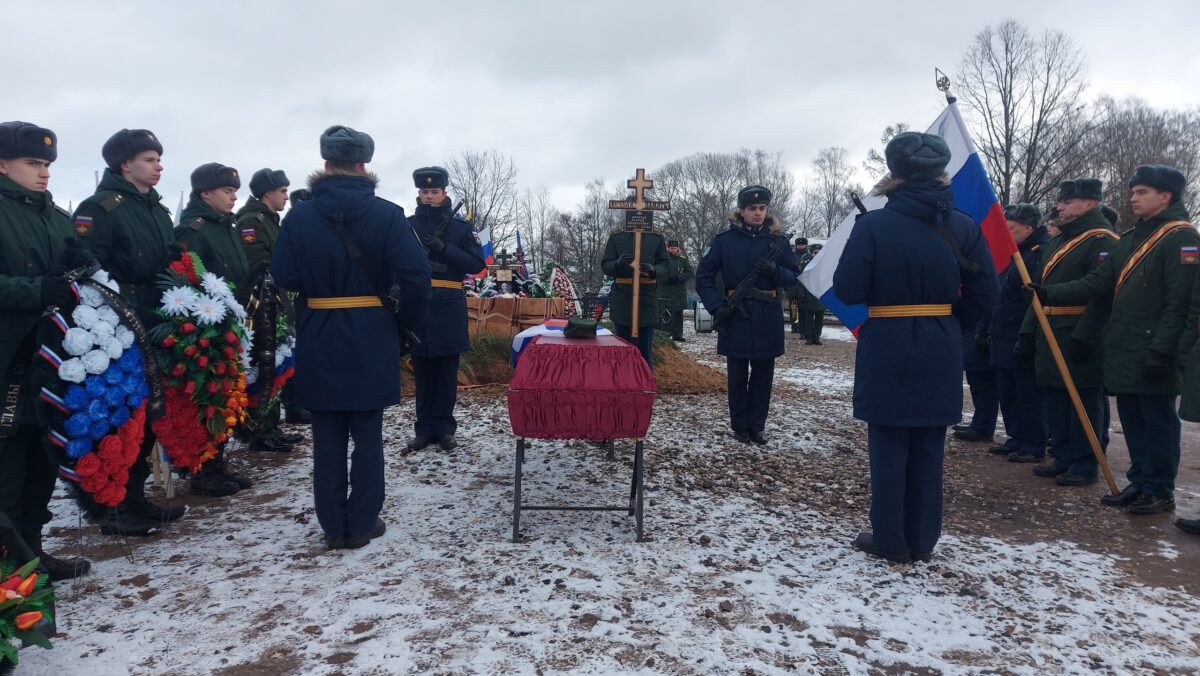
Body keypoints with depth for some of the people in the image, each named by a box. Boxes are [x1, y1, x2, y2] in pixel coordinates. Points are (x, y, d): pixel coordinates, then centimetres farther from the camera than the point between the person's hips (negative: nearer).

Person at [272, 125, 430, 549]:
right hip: (371, 338, -1)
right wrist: (408, 323, 0)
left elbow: (284, 277, -3)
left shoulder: (299, 216, -3)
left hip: (319, 340, 1)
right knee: (367, 434, 9)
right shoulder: (388, 215, -7)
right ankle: (362, 524, 15)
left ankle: (333, 527, 17)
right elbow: (416, 275, -14)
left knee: (328, 437, 10)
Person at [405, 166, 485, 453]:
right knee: (422, 371, 6)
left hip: (448, 308, -1)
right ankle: (424, 428, 13)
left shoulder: (462, 227, 5)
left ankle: (444, 428, 13)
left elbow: (477, 264, -3)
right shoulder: (407, 226, 9)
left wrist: (444, 249, -15)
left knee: (446, 371, 4)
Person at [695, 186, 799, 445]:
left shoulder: (778, 239, 3)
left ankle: (757, 426, 21)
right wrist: (716, 306, -12)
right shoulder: (725, 239, -2)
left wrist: (775, 271, -15)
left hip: (768, 319, 2)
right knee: (737, 375, 5)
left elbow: (794, 276, 7)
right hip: (736, 317, -2)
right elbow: (704, 276, 0)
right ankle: (740, 426, 19)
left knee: (763, 374, 9)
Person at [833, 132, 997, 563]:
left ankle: (891, 541, 15)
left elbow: (848, 290, -12)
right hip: (940, 353, 4)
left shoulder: (873, 225, -12)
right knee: (928, 449, 13)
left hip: (887, 352, -3)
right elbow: (984, 295, 0)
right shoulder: (963, 227, 0)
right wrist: (946, 321, 13)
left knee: (889, 448, 7)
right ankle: (922, 540, 22)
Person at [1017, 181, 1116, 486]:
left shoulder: (1102, 241, -9)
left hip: (1079, 339, -9)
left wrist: (1083, 338, -24)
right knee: (1054, 402, 12)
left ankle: (1084, 466, 8)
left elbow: (1100, 294, -18)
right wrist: (1027, 333, 14)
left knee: (1084, 404, 0)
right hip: (1050, 336, 9)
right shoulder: (1056, 243, 18)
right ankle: (1062, 460, 21)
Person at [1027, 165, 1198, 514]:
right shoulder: (1129, 239, 16)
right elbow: (1097, 282, 11)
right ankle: (1140, 483, 24)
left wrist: (1161, 350, -22)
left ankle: (1160, 492, 12)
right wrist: (1050, 294, 0)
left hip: (1155, 356, -8)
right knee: (1132, 421, 14)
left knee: (1158, 423, 1)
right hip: (1124, 351, 8)